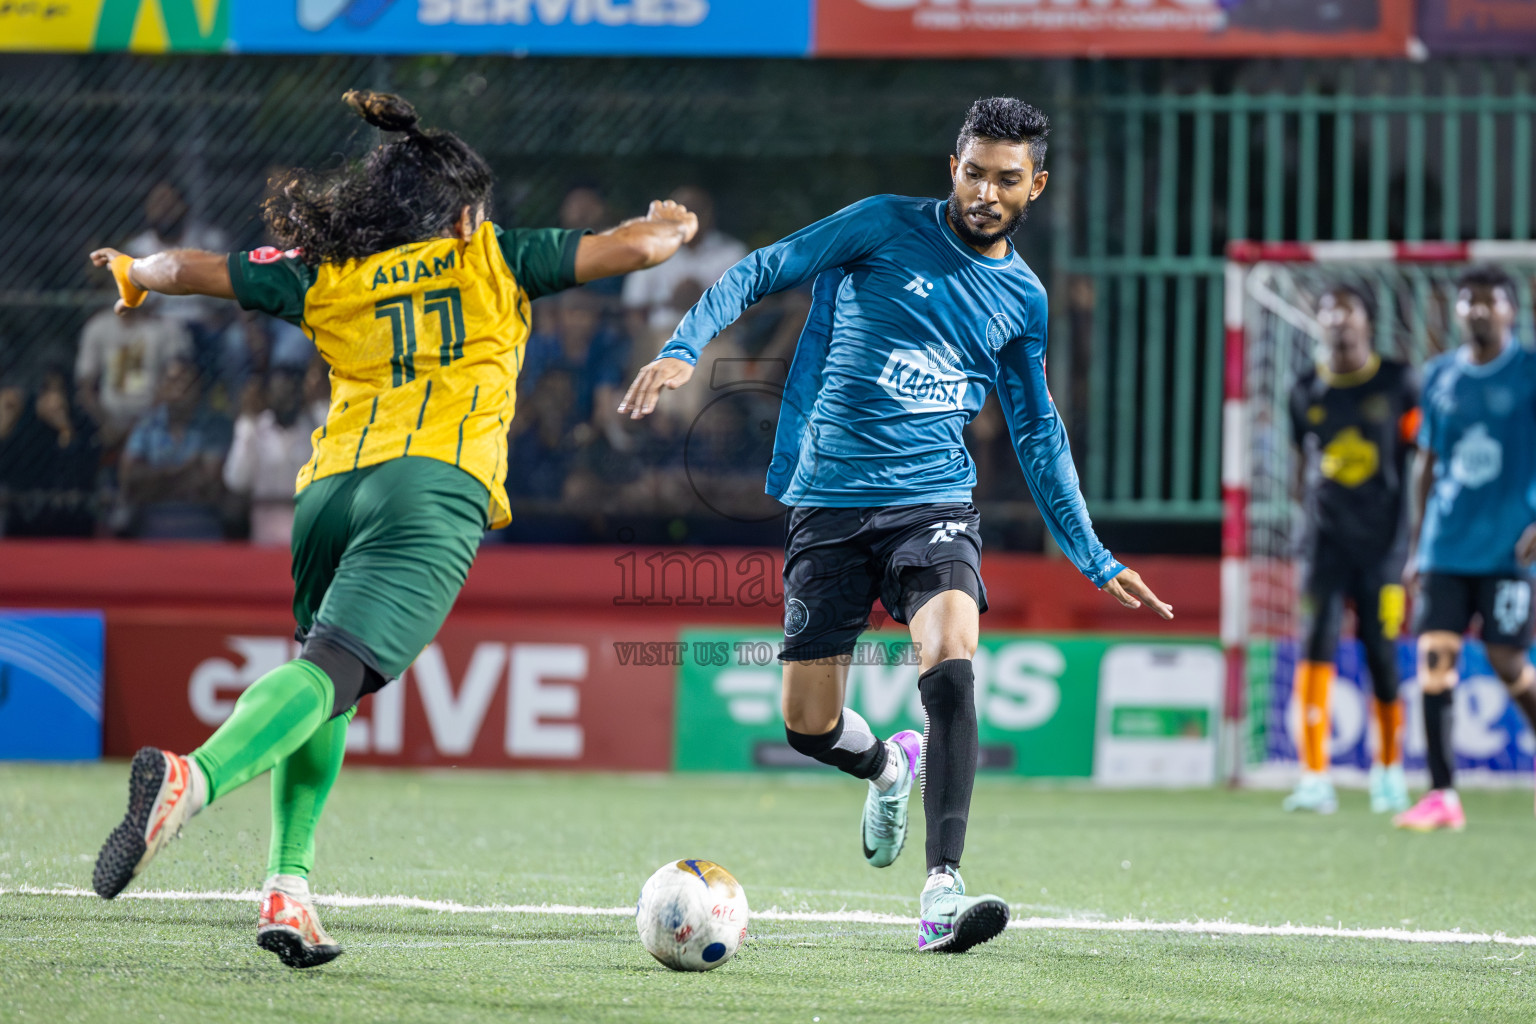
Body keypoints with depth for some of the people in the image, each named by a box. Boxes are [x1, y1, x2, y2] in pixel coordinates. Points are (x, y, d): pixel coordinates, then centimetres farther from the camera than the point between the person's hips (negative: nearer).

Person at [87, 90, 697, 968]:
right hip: (435, 490, -4)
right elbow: (633, 248, 17)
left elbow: (198, 270, 27)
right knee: (330, 672, -19)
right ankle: (195, 777, -46)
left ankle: (288, 884, 4)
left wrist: (135, 274, 48)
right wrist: (672, 226, 39)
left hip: (329, 490, 4)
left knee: (325, 675, 21)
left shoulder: (329, 276, 22)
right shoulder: (492, 261, 18)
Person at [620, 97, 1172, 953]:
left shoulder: (1024, 298, 10)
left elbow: (1039, 434, 21)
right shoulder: (887, 227, 0)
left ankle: (943, 892, -29)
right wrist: (684, 348, -18)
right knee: (809, 726, 2)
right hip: (831, 504, -1)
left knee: (951, 663, -28)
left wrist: (1093, 559, 20)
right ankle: (889, 766, 40)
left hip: (934, 504, 1)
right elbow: (759, 274, -1)